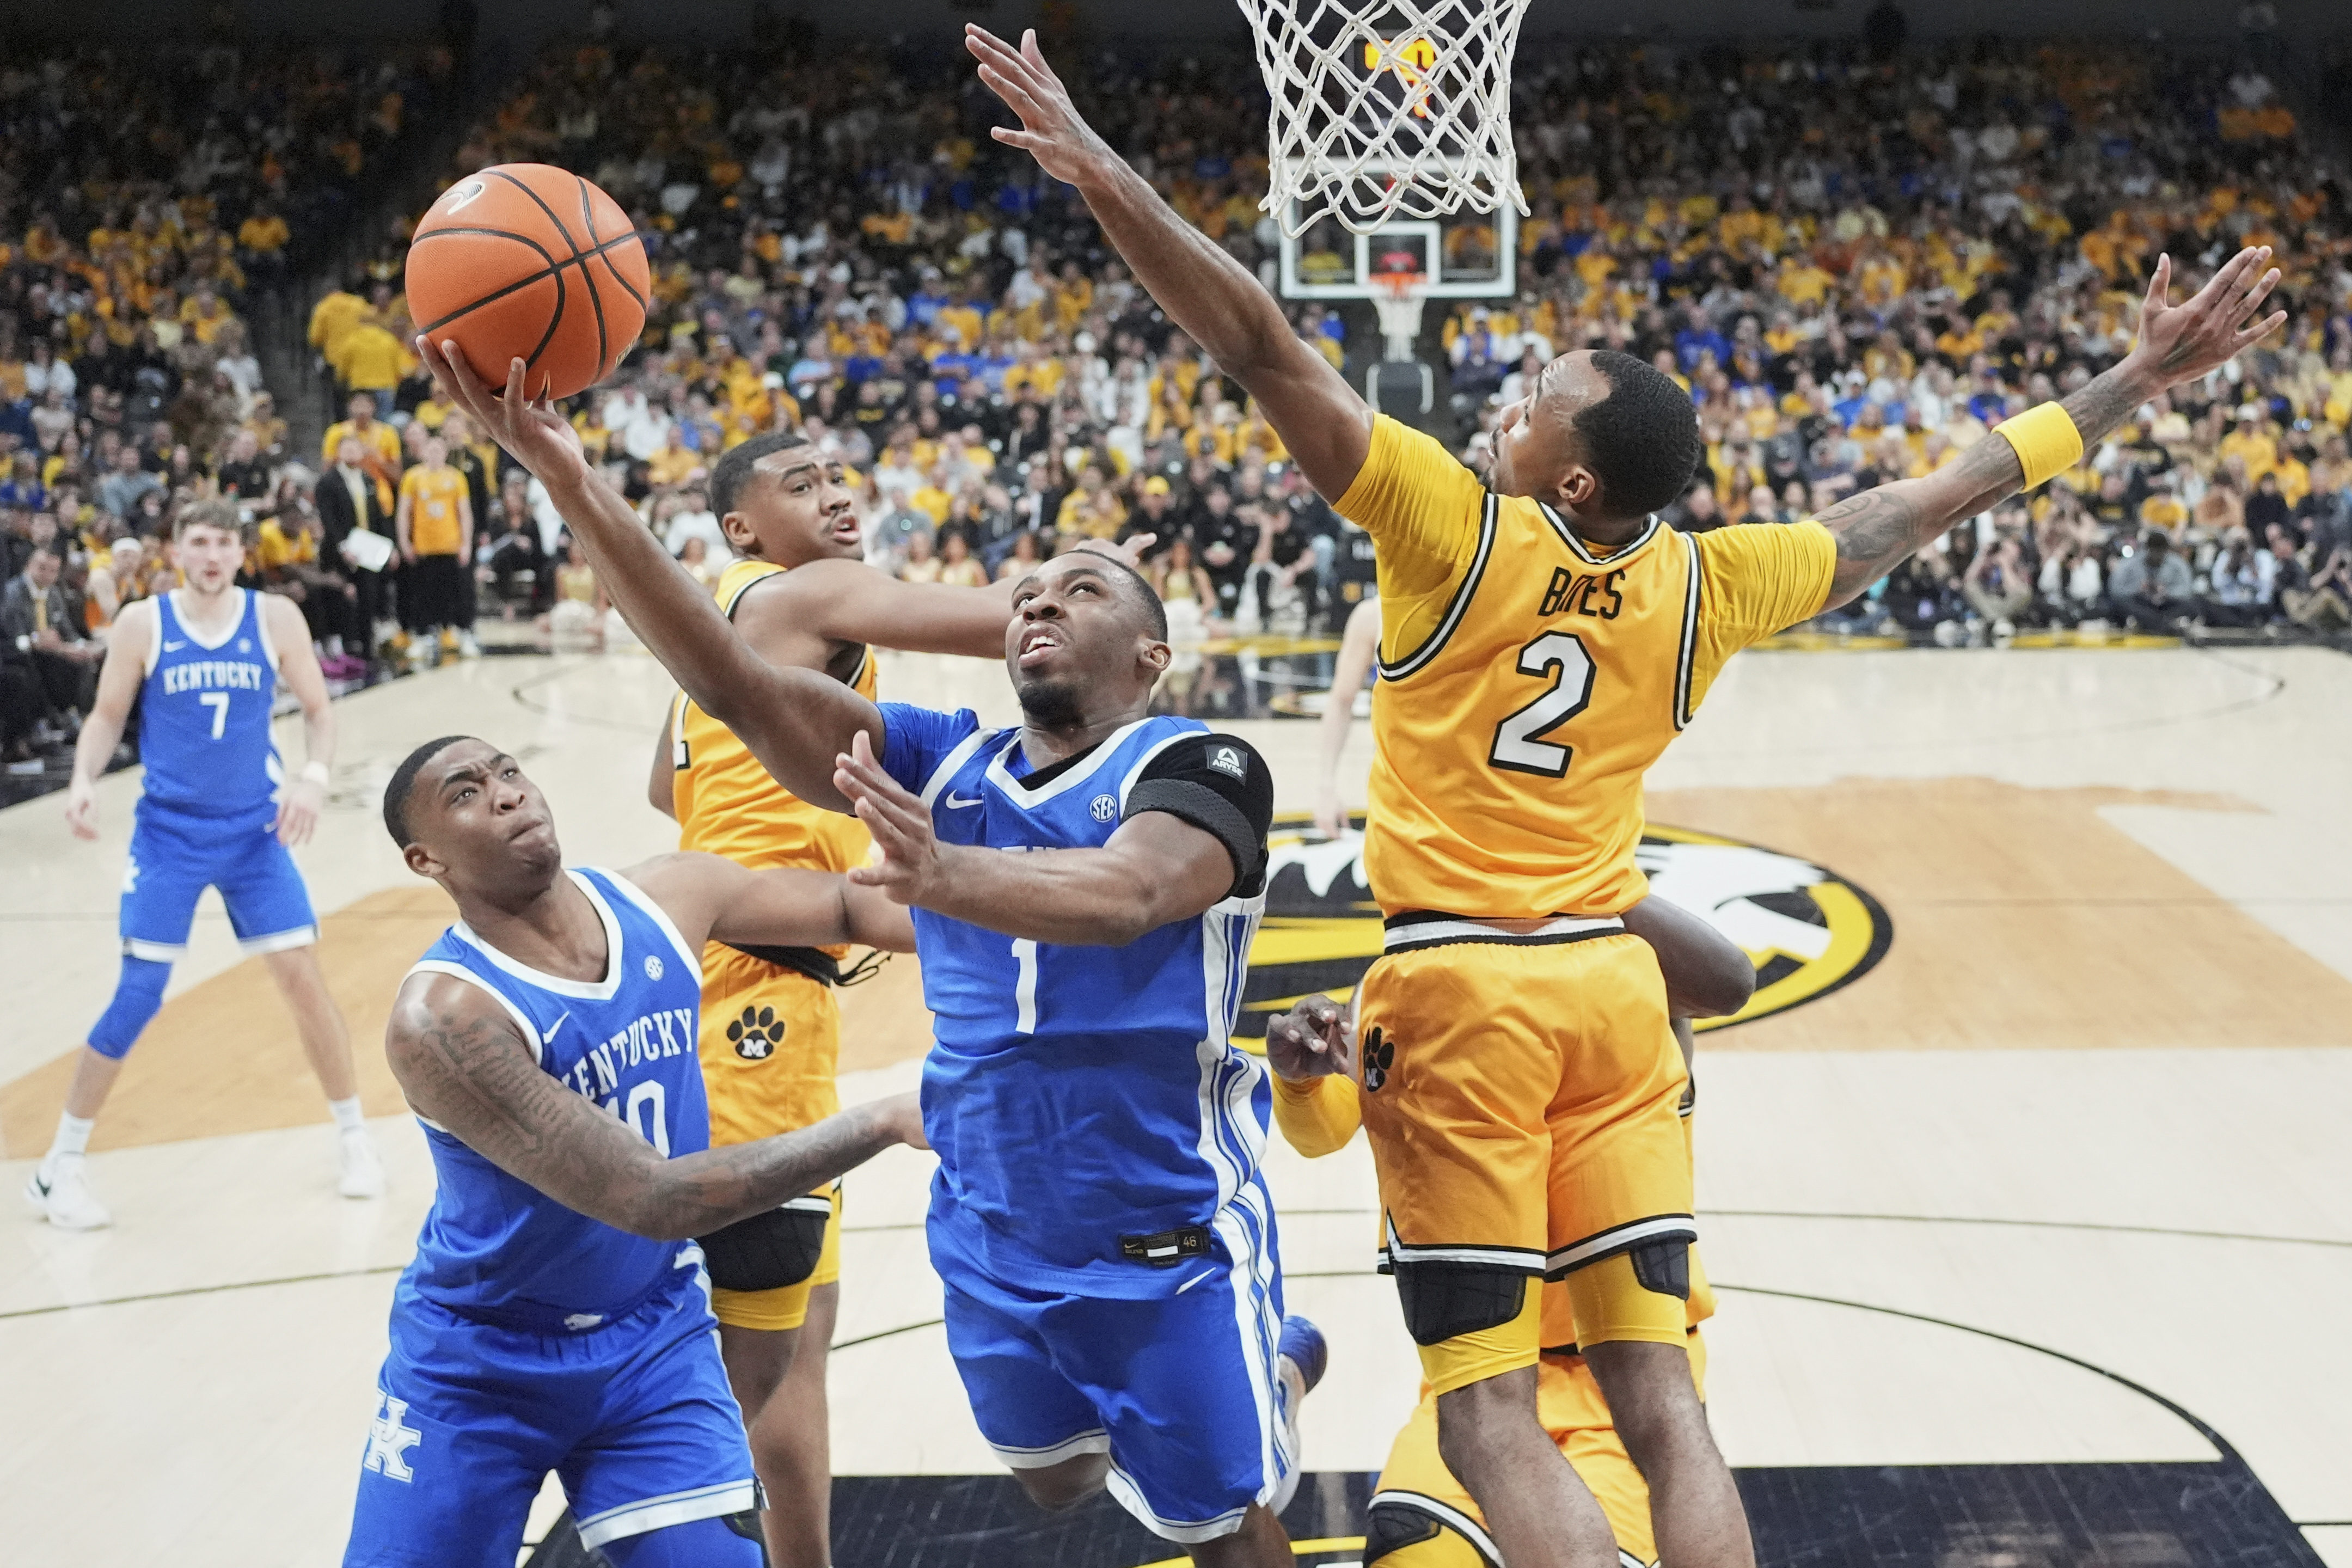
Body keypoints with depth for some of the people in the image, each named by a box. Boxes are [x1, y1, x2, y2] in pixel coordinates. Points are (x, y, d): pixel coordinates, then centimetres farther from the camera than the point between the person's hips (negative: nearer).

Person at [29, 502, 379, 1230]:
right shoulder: (142, 623, -6)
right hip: (169, 833, -1)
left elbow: (318, 709, 3)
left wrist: (314, 775, -15)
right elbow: (107, 717, 2)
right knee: (138, 993, -5)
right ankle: (61, 1165, 8)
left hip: (255, 829, 1)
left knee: (303, 977, -1)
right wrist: (84, 780, -16)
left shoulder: (275, 618, -3)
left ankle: (355, 1138, 17)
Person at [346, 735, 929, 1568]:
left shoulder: (662, 898, -10)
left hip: (654, 1342, 4)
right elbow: (654, 1201, -33)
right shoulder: (442, 1017, -29)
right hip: (478, 1364, -4)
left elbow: (845, 904, 9)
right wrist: (884, 1121, -30)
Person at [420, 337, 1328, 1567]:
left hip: (1168, 1239, -5)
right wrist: (572, 482, -24)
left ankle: (1274, 1377, 40)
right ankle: (1267, 1369, 49)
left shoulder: (1198, 770, -13)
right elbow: (732, 682, -12)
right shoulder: (943, 765, 0)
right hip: (990, 1234, 6)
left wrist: (948, 877, -54)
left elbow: (1126, 892, -35)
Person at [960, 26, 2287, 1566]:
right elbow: (1932, 501, 12)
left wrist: (1101, 170, -13)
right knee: (1664, 1406, 6)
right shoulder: (1702, 584, 2)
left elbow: (1266, 348, -14)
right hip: (1614, 989, 5)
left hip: (1458, 990, -4)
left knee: (1491, 1417, -2)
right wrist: (2134, 384, 22)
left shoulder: (1458, 529, -10)